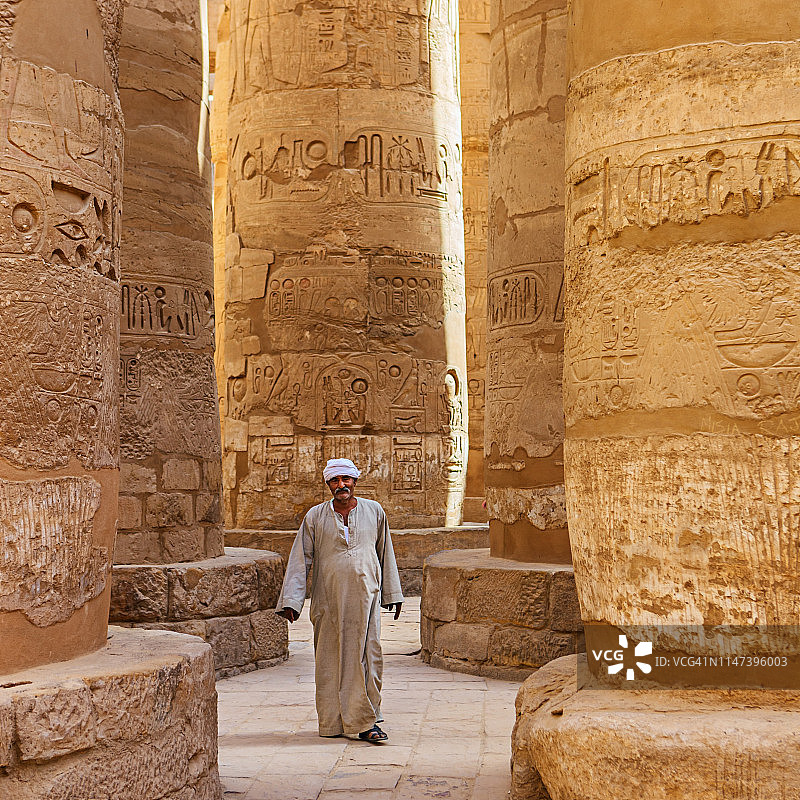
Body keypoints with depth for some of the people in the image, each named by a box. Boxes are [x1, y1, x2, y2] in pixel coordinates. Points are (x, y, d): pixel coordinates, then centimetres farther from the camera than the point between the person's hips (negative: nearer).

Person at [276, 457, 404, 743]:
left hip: (365, 598, 1)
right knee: (329, 660, 3)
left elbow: (385, 554, 15)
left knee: (367, 657, -2)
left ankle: (365, 722, 6)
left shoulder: (374, 511, 8)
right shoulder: (315, 516, 4)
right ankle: (332, 722, 13)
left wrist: (392, 593, 18)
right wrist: (290, 600, -5)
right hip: (328, 599, 0)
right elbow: (300, 559, 2)